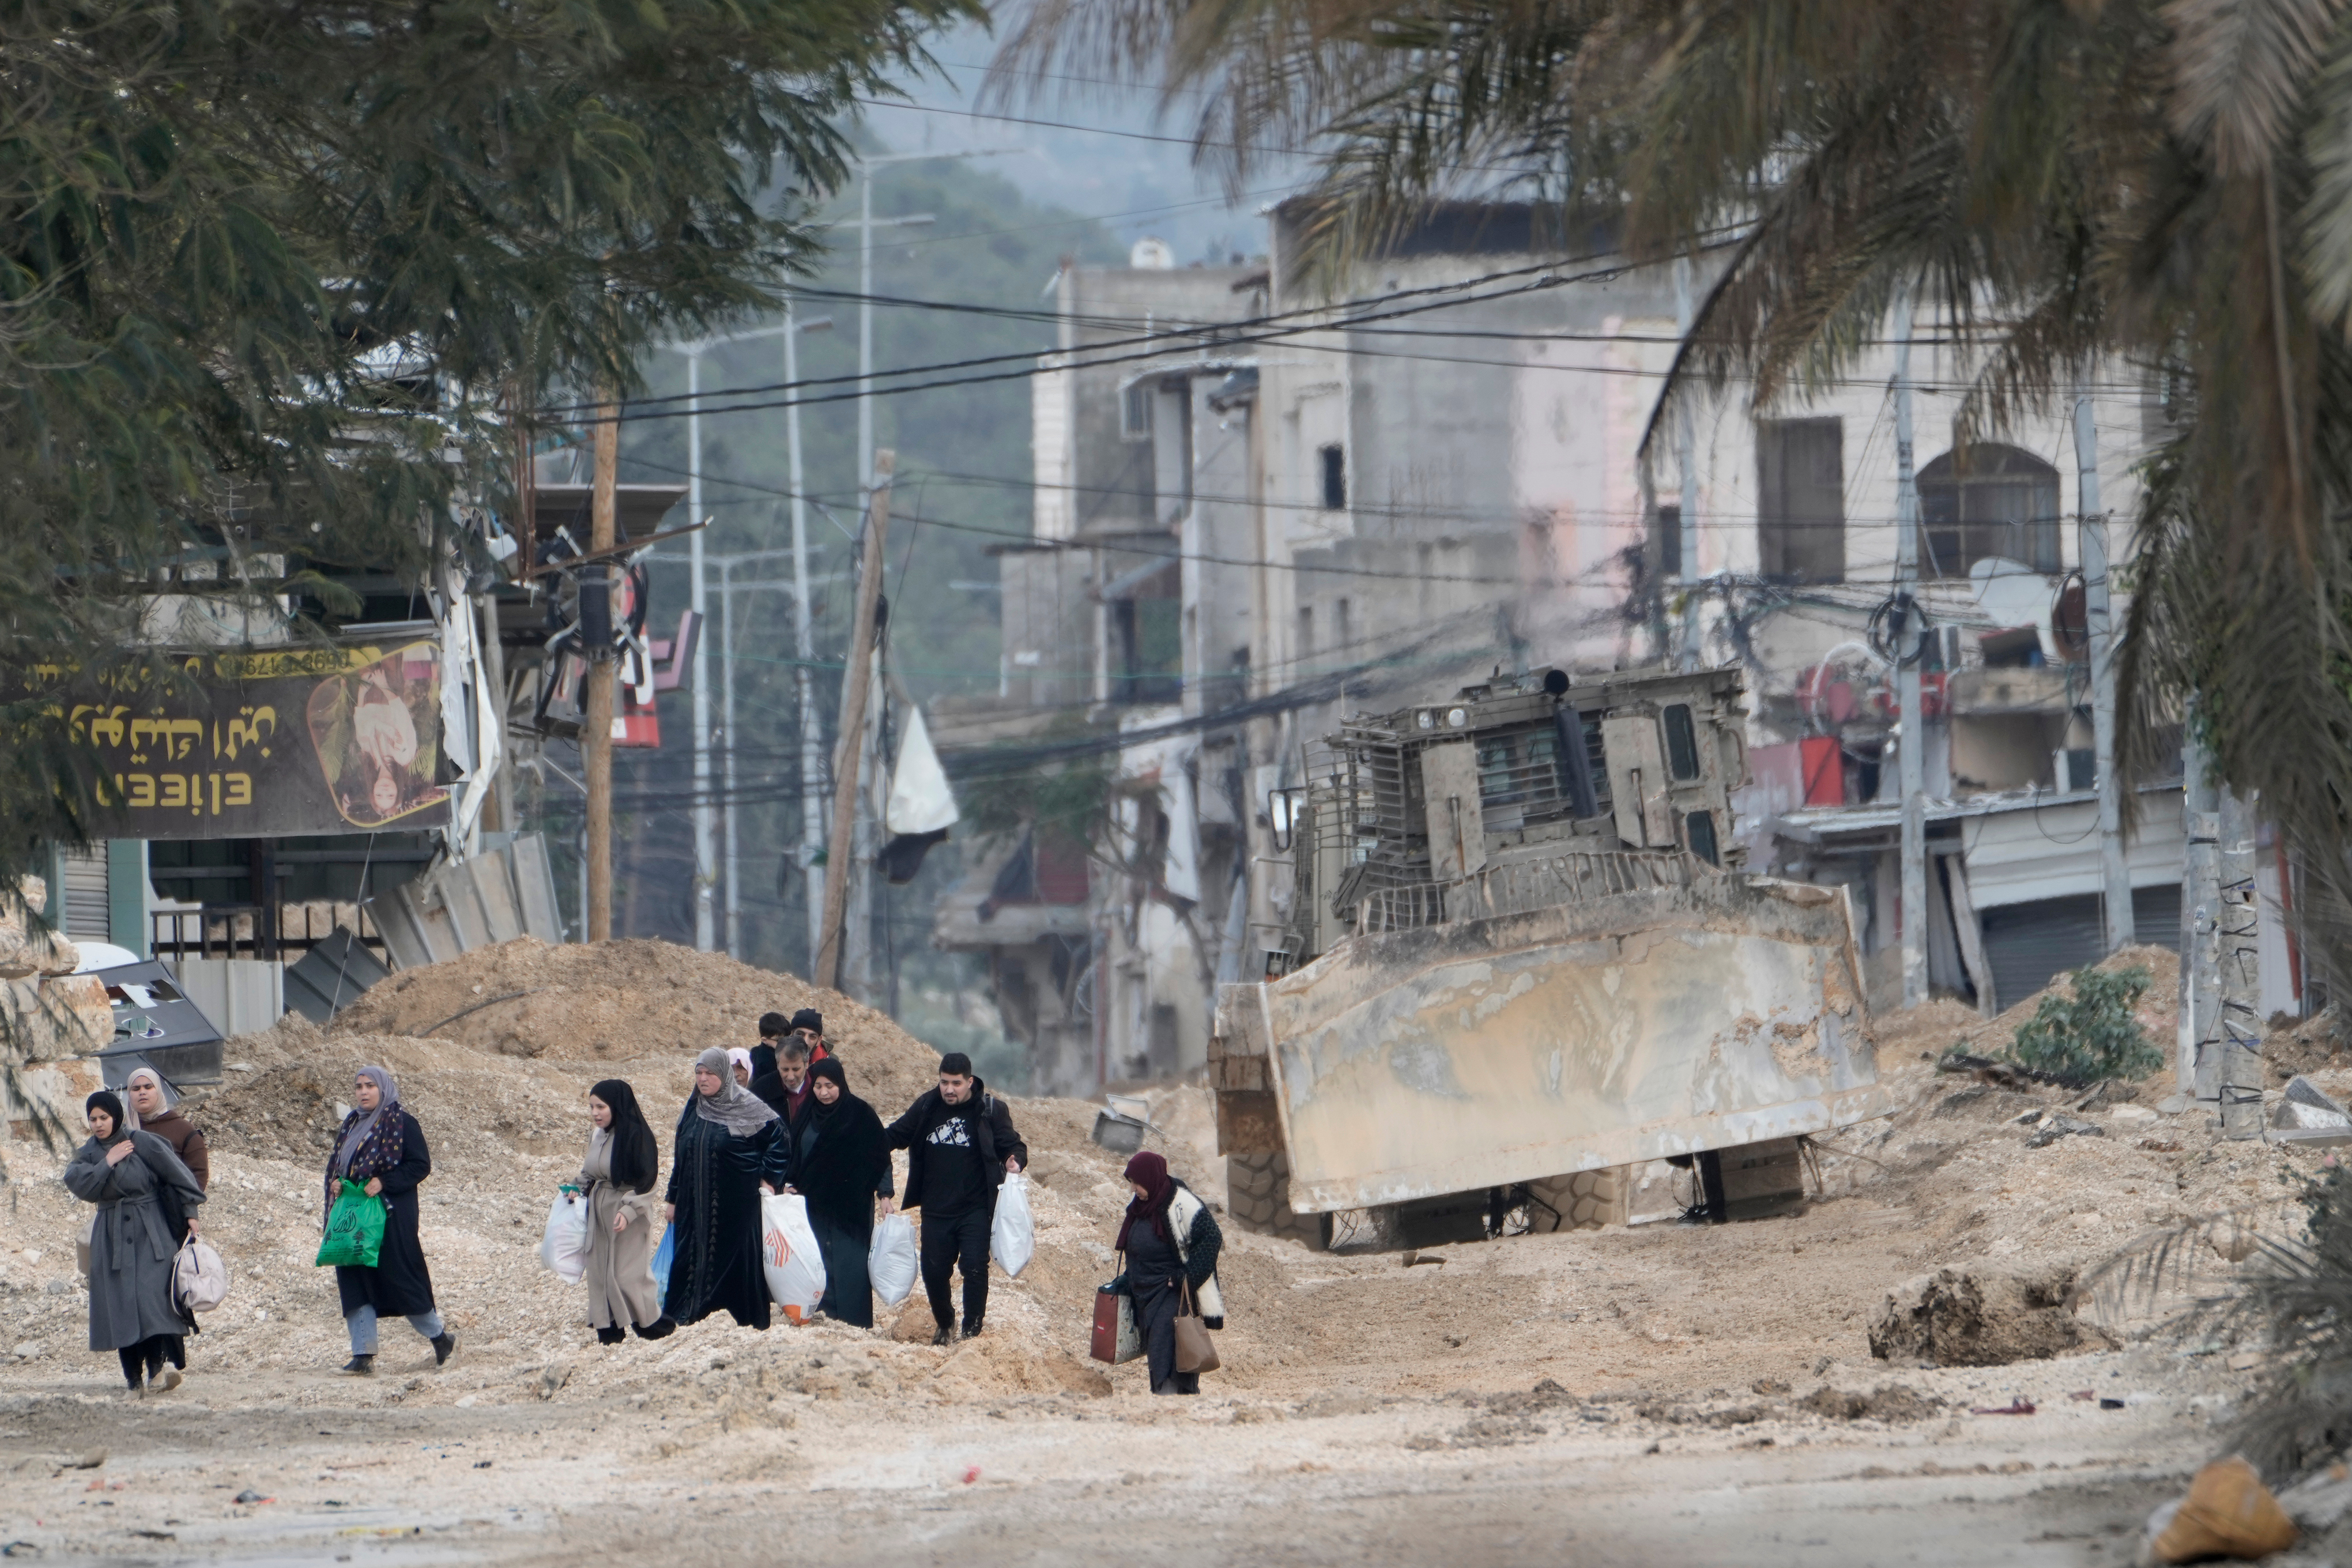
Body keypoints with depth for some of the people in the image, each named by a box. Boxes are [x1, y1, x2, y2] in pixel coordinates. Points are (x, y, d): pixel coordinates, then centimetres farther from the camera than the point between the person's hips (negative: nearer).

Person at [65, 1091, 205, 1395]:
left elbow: (178, 1176, 0)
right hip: (112, 1238, 3)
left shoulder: (144, 1144, -3)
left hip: (151, 1234, -3)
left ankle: (156, 1370, -20)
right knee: (120, 1305, -2)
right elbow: (77, 1183, -11)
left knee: (153, 1296, -17)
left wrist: (190, 1211, -2)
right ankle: (134, 1378, 0)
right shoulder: (88, 1155, 7)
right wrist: (108, 1163, -14)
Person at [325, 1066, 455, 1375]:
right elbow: (335, 1166, 22)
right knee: (355, 1286, -2)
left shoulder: (402, 1123, -4)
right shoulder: (352, 1126, 16)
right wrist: (335, 1183, -1)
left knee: (401, 1279, -2)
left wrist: (384, 1182, -20)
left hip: (391, 1217, -6)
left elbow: (421, 1165, -10)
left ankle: (439, 1336, 17)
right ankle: (363, 1357, -3)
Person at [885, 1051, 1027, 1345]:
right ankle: (944, 1325, 33)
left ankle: (972, 1330, -4)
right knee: (934, 1270, 10)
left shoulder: (990, 1110, -5)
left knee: (974, 1267, -13)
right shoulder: (926, 1107, 4)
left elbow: (1012, 1145, 0)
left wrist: (1015, 1159, -23)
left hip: (975, 1210, -4)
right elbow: (897, 1135, 15)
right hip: (935, 1209, 4)